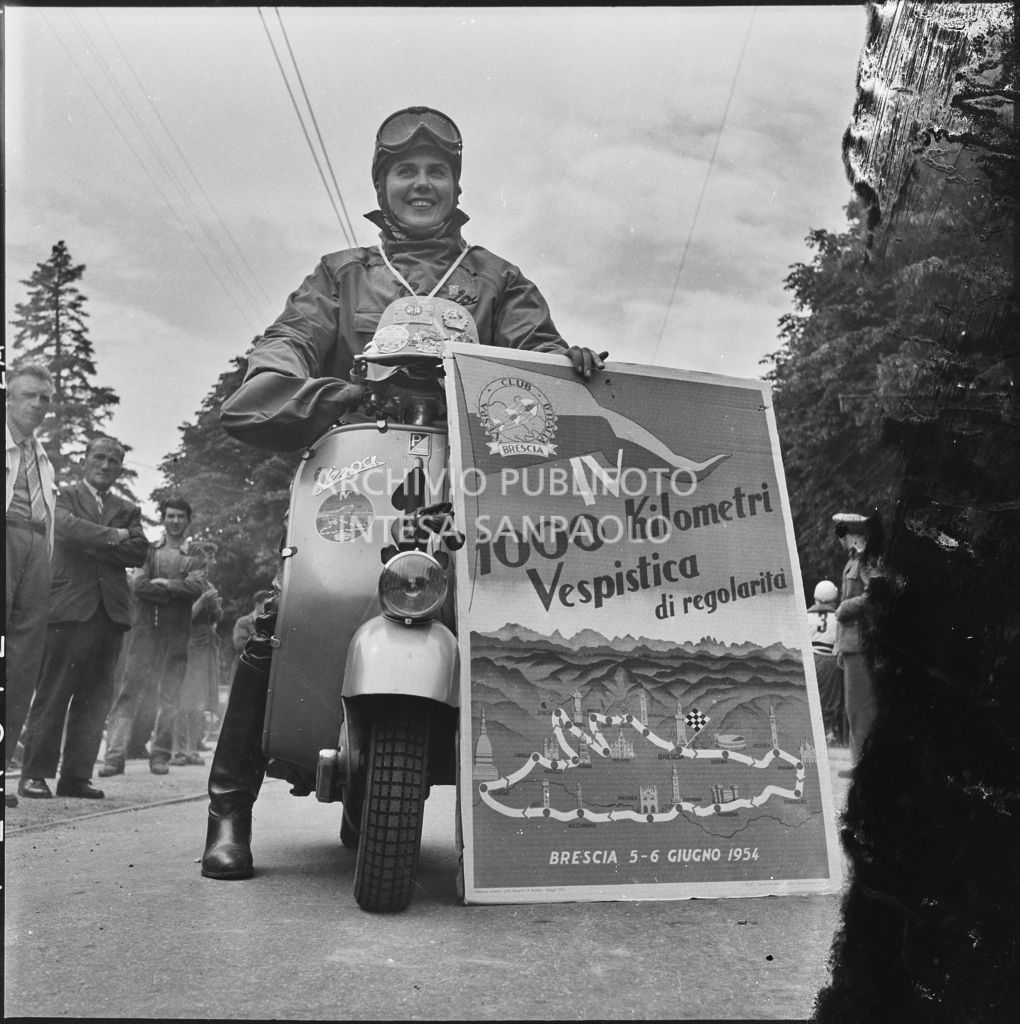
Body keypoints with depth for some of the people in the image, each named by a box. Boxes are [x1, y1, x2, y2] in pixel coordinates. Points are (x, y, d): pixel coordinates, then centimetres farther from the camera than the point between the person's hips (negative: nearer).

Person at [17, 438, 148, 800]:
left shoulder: (128, 510, 19)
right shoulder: (64, 497, 9)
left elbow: (139, 552, 3)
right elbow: (67, 527, -13)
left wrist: (94, 543, -6)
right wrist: (113, 535, -6)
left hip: (110, 611, 4)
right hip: (69, 607, -4)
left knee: (95, 698, 3)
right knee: (52, 694, -2)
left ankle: (77, 776, 9)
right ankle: (34, 774, 5)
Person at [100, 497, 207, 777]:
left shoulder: (195, 556, 10)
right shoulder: (149, 551, 10)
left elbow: (197, 585, -7)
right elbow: (139, 586, -3)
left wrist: (164, 583, -6)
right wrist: (176, 593, -7)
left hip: (177, 631, 0)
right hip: (145, 628, 0)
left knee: (169, 697, 3)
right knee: (128, 691, -5)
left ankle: (160, 754, 14)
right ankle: (115, 755, -3)